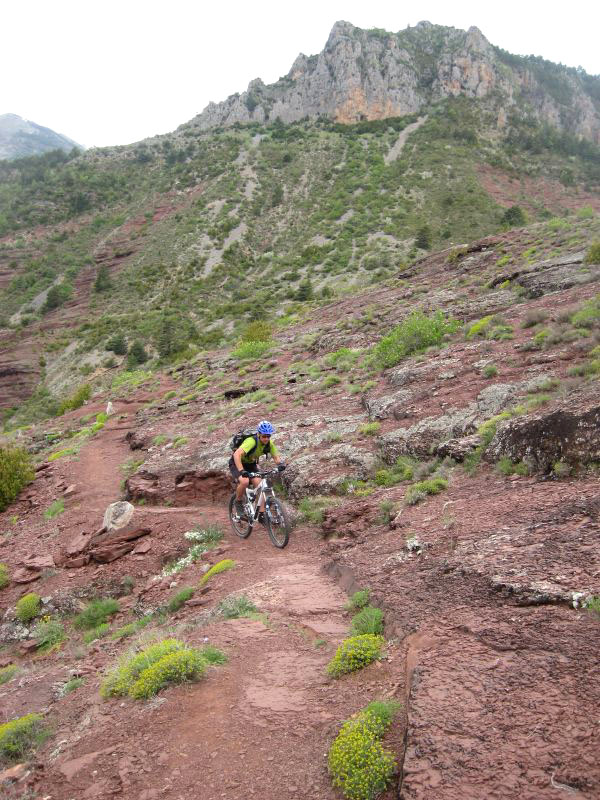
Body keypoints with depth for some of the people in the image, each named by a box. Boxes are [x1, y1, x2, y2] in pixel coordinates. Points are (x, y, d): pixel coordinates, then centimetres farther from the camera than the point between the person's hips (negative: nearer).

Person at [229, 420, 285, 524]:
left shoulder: (269, 443, -15)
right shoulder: (251, 441, -36)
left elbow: (275, 456, -6)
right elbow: (237, 454, -48)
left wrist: (280, 464, -30)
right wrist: (242, 471, -59)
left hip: (251, 464, 6)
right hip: (237, 464, -6)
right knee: (244, 481, -34)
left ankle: (261, 515, -2)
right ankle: (238, 502, -6)